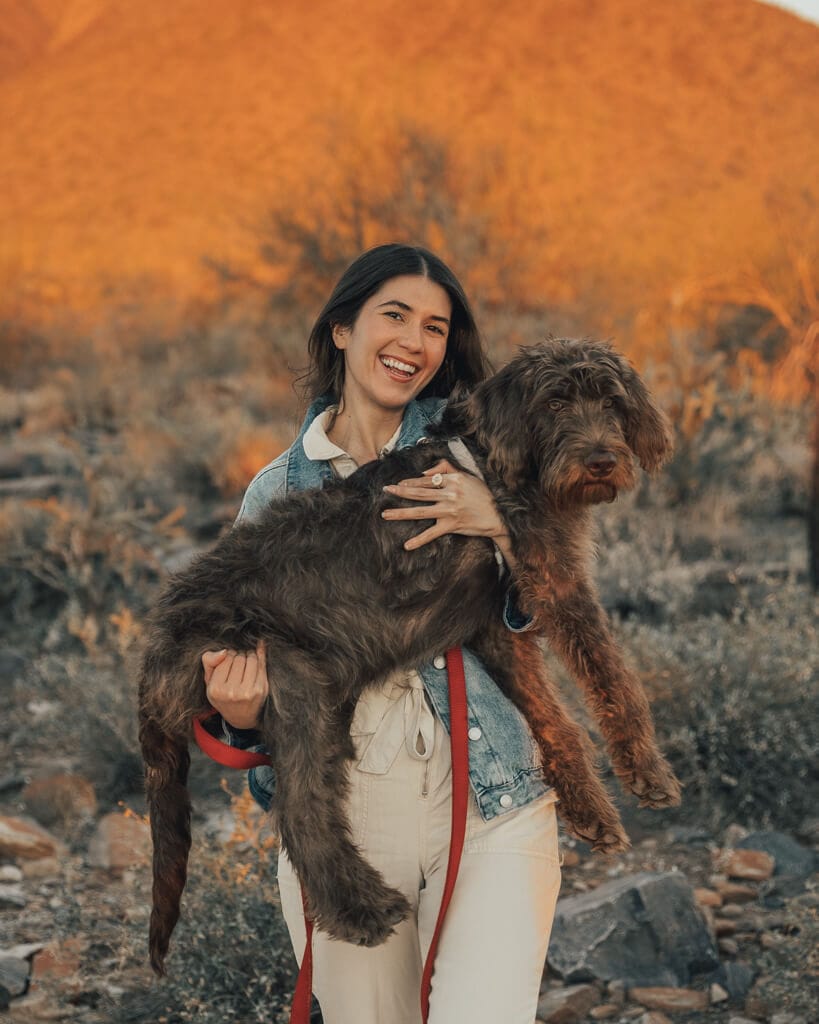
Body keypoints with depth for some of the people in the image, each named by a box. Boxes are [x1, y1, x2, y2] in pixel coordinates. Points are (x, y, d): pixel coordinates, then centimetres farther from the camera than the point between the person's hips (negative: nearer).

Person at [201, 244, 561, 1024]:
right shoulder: (276, 491, 6)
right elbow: (259, 662, 11)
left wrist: (501, 526, -21)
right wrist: (240, 714, -11)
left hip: (488, 811, -1)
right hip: (339, 819, 2)